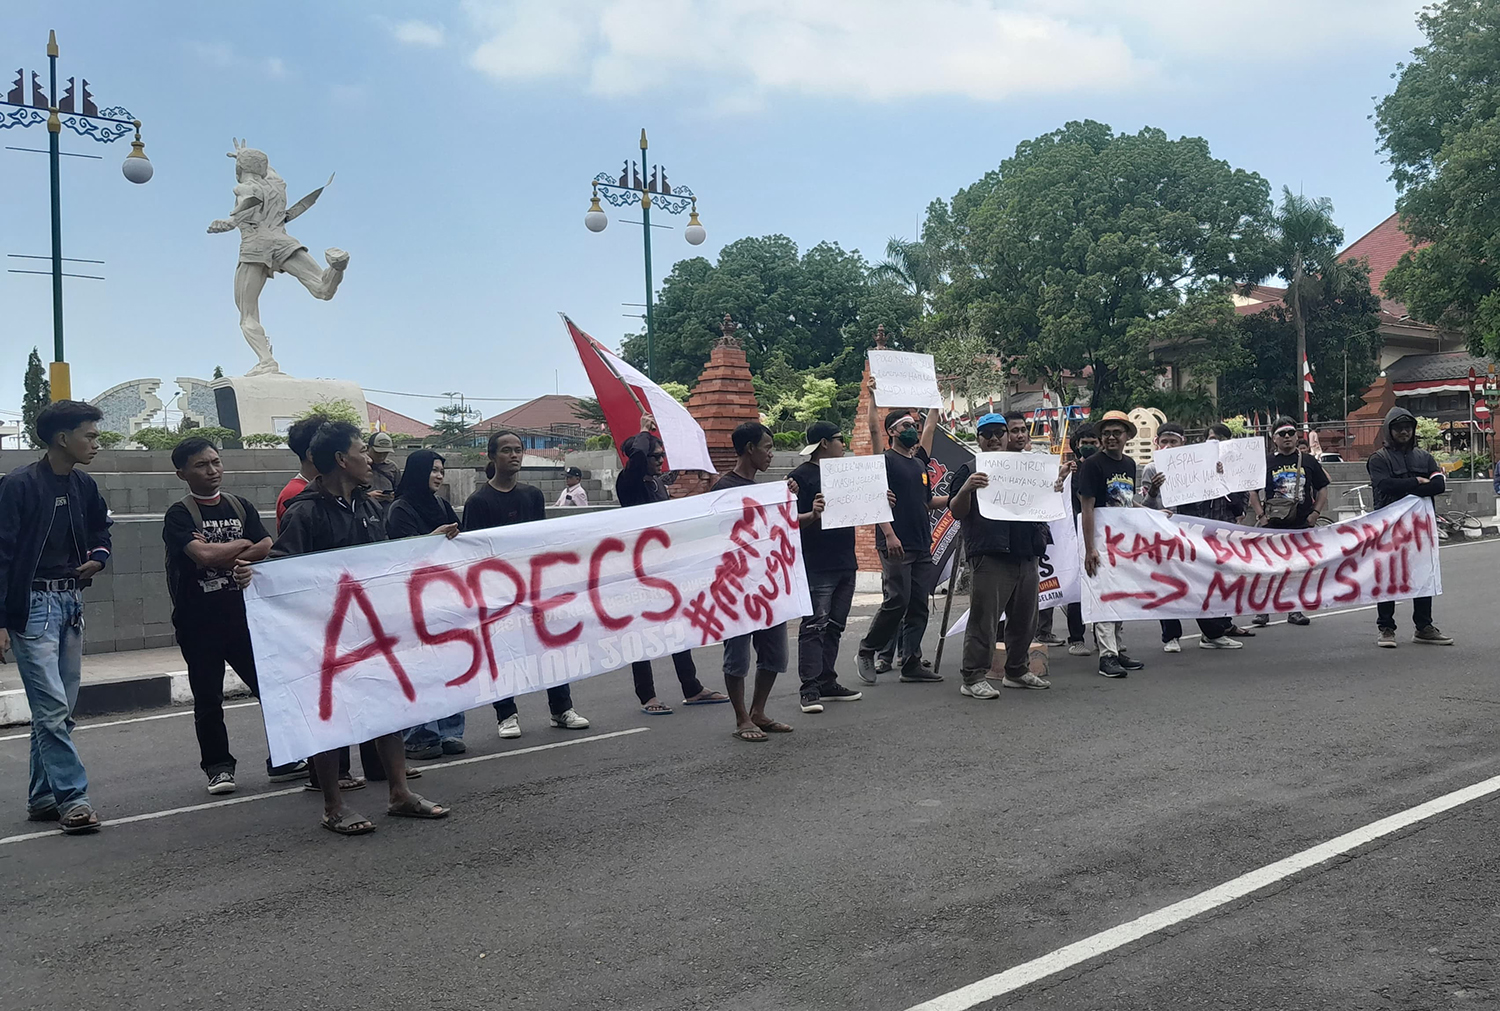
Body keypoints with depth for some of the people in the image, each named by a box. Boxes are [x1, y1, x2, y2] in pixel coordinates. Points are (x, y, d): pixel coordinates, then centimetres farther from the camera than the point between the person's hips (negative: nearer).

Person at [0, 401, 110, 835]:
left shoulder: (84, 486, 8)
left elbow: (101, 527, 28)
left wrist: (98, 557, 6)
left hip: (71, 602, 7)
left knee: (58, 709, 11)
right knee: (53, 708, -10)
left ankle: (42, 798, 20)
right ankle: (72, 798, -6)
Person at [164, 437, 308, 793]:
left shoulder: (241, 507, 10)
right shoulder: (179, 514, -4)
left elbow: (268, 549, -3)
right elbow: (202, 556, -20)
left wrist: (221, 556, -12)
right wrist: (241, 544, -5)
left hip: (242, 613, 4)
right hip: (198, 620, -3)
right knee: (208, 700, 4)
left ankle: (284, 761, 12)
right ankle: (218, 767, 18)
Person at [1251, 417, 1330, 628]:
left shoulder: (1309, 461, 7)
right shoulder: (1266, 462, 4)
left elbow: (1322, 488, 13)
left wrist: (1316, 512, 2)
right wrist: (1261, 515, -2)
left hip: (1302, 523, 2)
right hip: (1274, 524, -2)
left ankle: (1295, 611, 16)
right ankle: (1262, 610, 3)